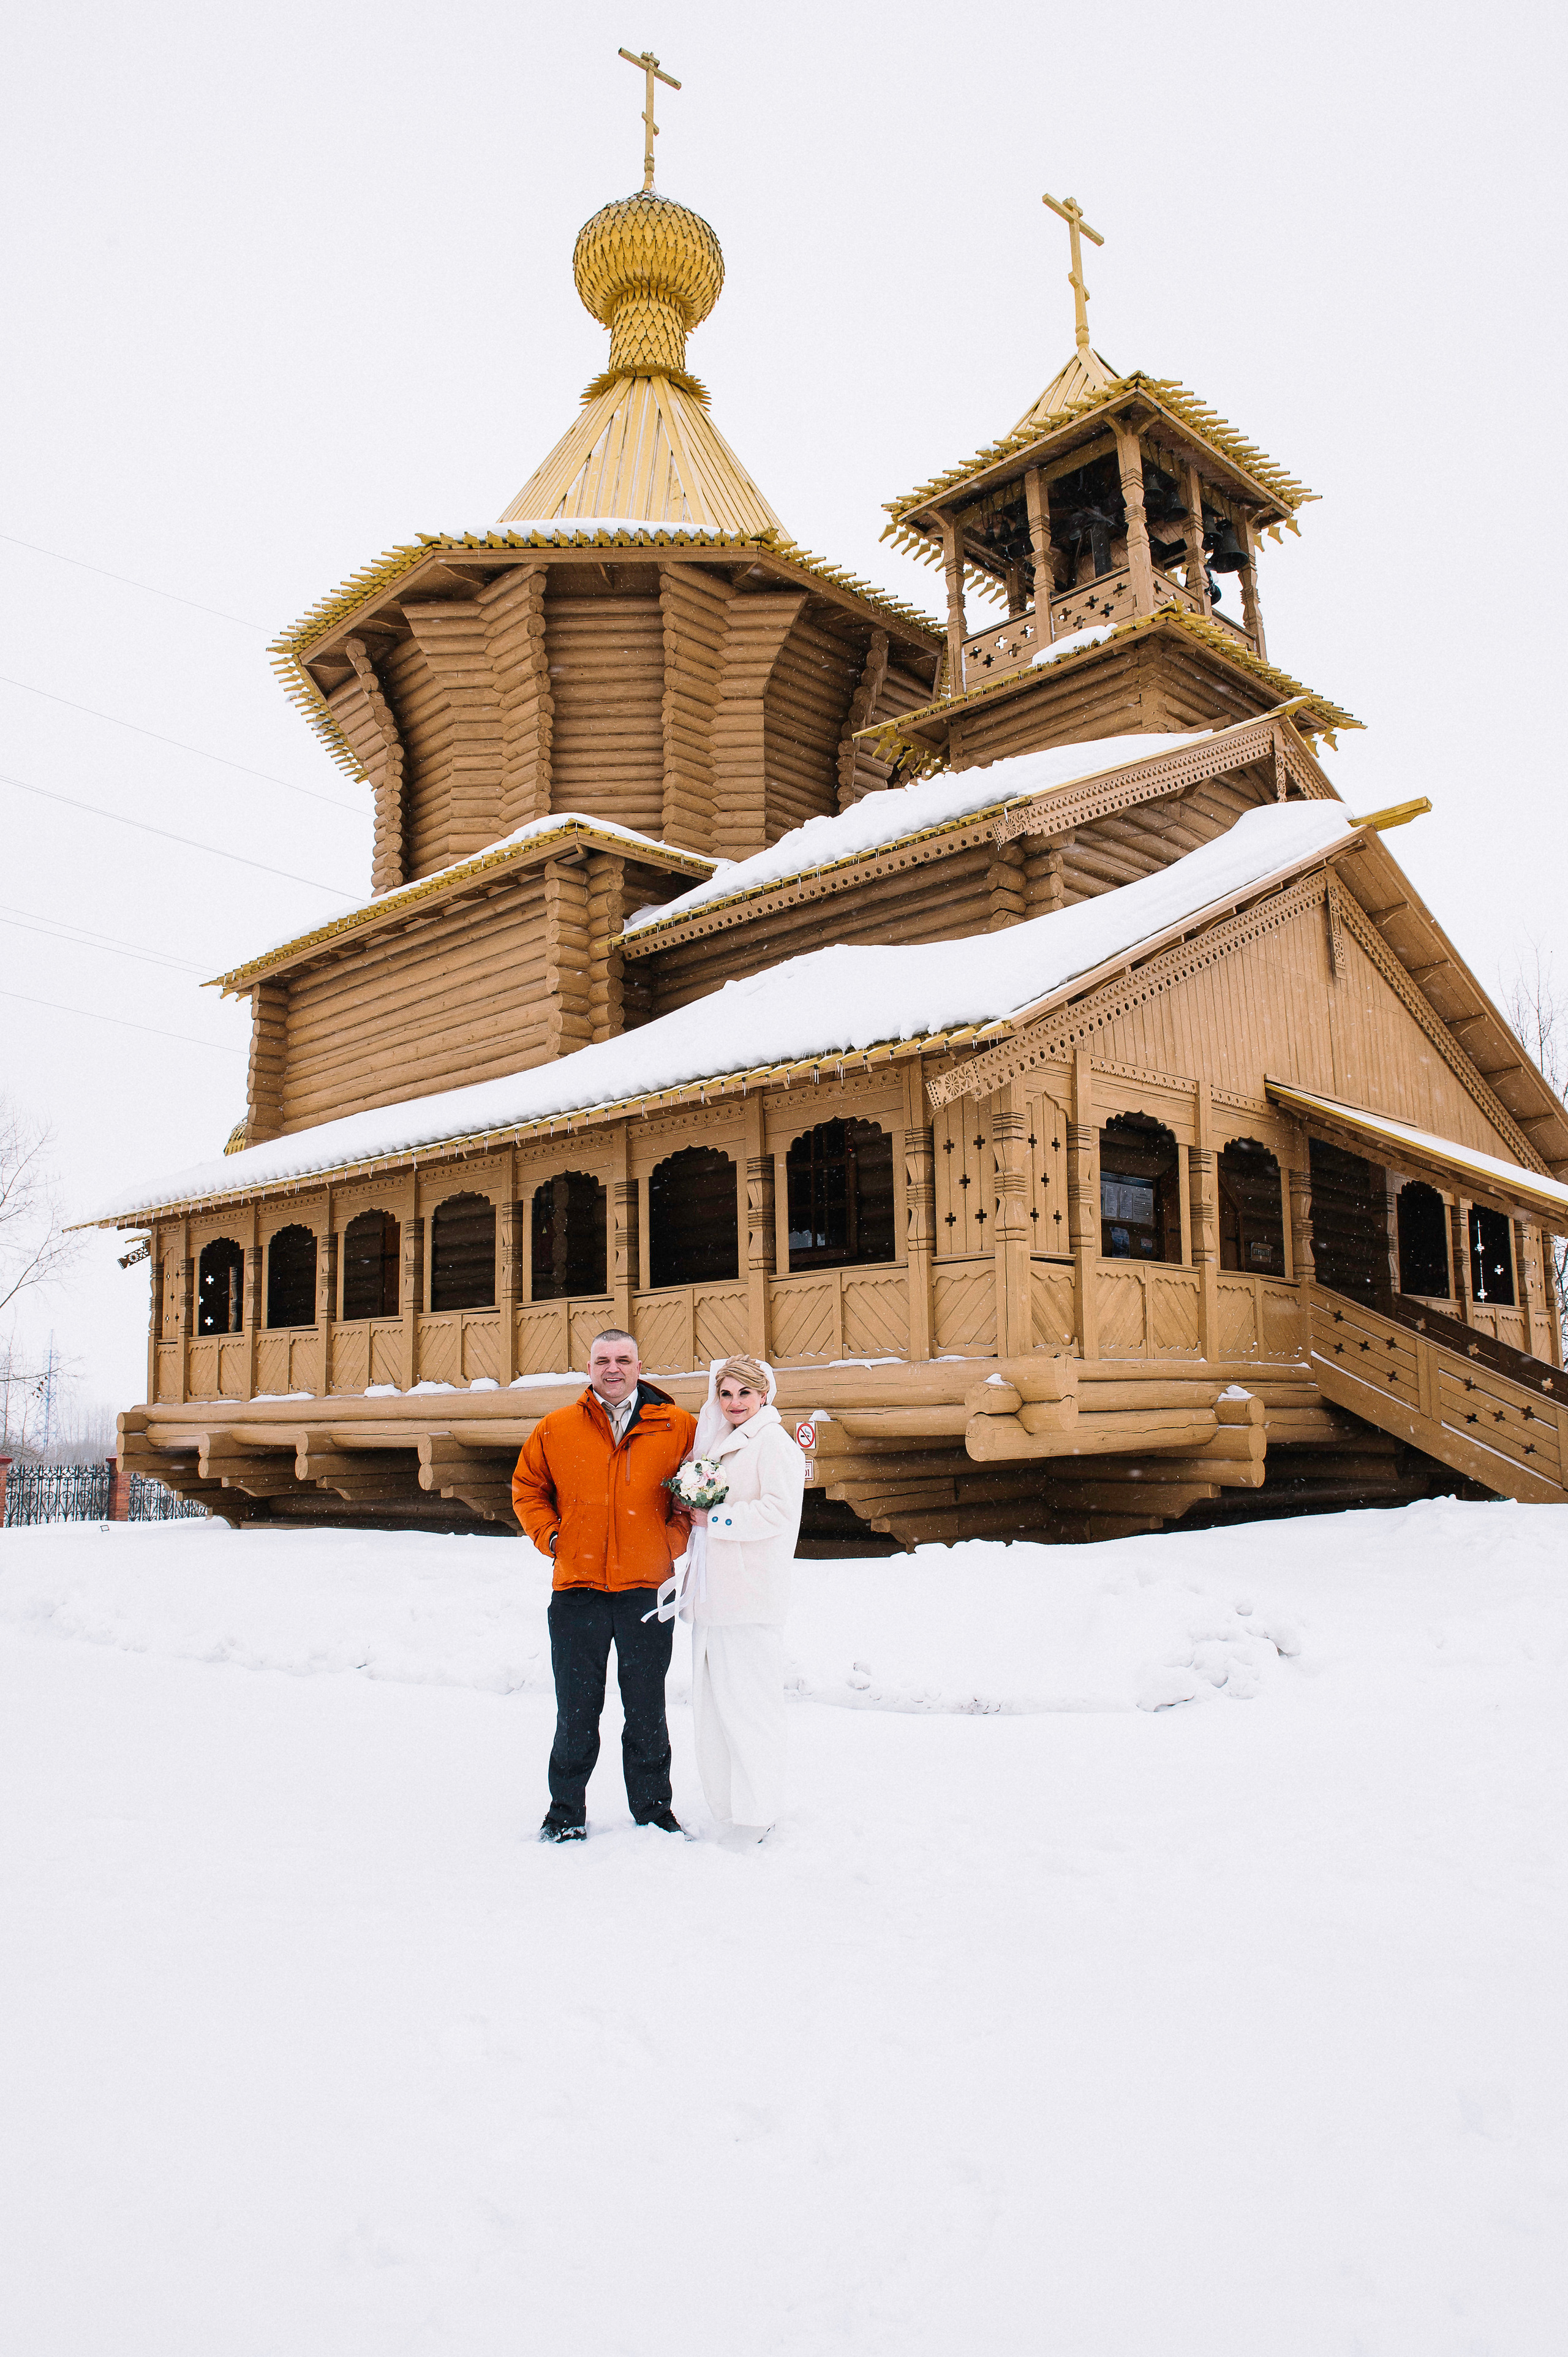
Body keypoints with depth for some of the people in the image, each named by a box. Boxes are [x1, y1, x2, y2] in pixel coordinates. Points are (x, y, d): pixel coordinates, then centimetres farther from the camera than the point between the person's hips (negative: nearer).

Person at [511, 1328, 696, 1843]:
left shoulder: (676, 1427, 0)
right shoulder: (556, 1429, 2)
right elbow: (527, 1487, 14)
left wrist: (675, 1536, 1)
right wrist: (549, 1536, 2)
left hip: (646, 1588, 0)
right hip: (578, 1589, 0)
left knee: (647, 1710, 12)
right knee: (576, 1709, 9)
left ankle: (652, 1807, 27)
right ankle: (566, 1810, 25)